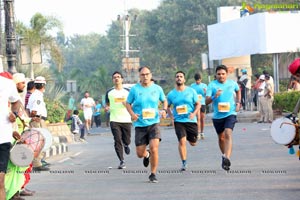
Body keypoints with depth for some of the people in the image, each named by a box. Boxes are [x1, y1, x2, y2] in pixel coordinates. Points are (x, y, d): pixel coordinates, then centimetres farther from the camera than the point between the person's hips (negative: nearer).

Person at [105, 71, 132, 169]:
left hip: (126, 120, 0)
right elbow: (107, 104, 17)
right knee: (117, 141, -8)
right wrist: (107, 107, -6)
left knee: (127, 141, 4)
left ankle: (125, 145, 41)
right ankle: (122, 161, -2)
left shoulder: (127, 91, 6)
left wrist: (127, 104, -13)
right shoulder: (109, 92, 8)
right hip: (114, 120, 0)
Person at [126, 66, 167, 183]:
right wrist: (132, 114, -11)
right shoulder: (134, 89, -1)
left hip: (154, 123, 0)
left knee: (154, 149, -17)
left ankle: (153, 174, 1)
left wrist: (164, 109, -2)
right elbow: (128, 103, 8)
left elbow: (164, 101, 19)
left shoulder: (157, 88, 3)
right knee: (140, 154, 4)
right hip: (140, 125, 0)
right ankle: (146, 155, 44)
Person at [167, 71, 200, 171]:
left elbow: (198, 104, 5)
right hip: (178, 121, -1)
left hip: (191, 120, 1)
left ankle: (189, 137, 50)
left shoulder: (191, 91, 0)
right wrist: (171, 116, -1)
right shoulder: (171, 94, 2)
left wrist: (194, 113, -12)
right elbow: (168, 106, 15)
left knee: (193, 143, 11)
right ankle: (184, 163, -7)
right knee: (182, 141, -17)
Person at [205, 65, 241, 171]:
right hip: (217, 115, 2)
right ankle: (225, 156, 37)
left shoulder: (232, 83, 2)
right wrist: (214, 96, -31)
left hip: (230, 113, -1)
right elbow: (206, 101, -12)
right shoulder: (212, 85, -5)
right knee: (221, 138, 15)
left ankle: (226, 158, -33)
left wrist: (238, 103, 12)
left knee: (228, 134, -22)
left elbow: (238, 91, 26)